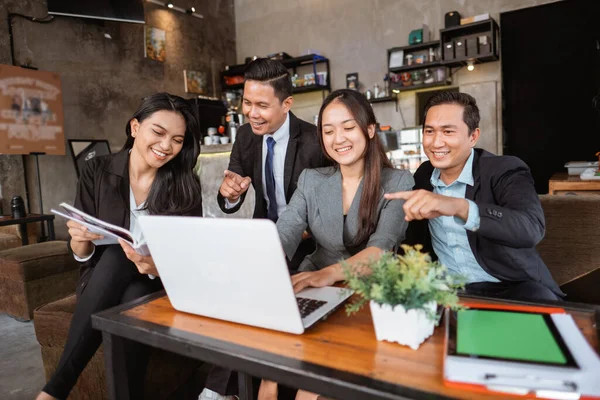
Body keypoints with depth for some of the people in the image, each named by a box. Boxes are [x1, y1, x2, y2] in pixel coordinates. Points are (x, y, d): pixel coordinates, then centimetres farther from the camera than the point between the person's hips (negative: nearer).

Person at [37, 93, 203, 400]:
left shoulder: (186, 187, -6)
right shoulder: (97, 171, -3)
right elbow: (82, 255, 0)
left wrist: (157, 267, -32)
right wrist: (80, 239, -24)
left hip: (158, 286, -1)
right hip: (103, 285, 2)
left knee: (133, 301, -34)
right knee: (116, 255, -31)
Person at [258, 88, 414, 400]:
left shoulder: (398, 182, -4)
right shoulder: (310, 180, 5)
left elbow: (381, 247, -18)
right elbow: (283, 236, -5)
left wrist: (329, 273, -36)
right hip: (314, 288, 4)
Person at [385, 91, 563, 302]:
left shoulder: (505, 170, -11)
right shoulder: (423, 174, 3)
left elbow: (531, 228, -31)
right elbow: (415, 239, 16)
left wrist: (459, 207, -46)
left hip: (510, 287, -4)